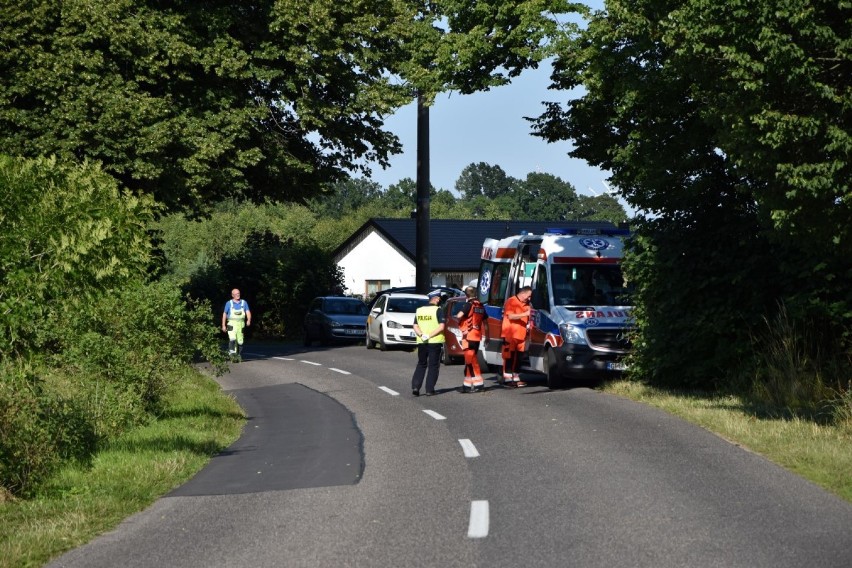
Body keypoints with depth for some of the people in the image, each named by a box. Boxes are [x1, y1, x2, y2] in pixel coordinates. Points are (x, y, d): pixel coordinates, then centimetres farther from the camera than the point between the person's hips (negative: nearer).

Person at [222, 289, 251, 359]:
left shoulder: (244, 303, 7)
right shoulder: (229, 303, 3)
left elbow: (248, 312, -3)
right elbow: (224, 314, 7)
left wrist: (249, 320, -23)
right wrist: (223, 325, 3)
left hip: (241, 324, 2)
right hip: (231, 324, -2)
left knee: (240, 340, 5)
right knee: (232, 338, -22)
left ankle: (239, 355, 17)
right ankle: (231, 352, -22)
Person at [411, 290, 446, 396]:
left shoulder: (419, 310, 9)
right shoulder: (438, 310, -7)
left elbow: (415, 327, 4)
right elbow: (441, 327, -16)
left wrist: (422, 335, -10)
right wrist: (430, 335, -15)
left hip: (421, 342, 4)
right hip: (435, 342, -4)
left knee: (421, 365, 15)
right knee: (433, 366, 4)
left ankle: (415, 387, 1)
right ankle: (429, 389, 1)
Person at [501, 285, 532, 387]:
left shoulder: (526, 304, 17)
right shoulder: (511, 302, -7)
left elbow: (527, 318, 27)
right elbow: (510, 316, -18)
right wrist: (525, 314, -23)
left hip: (521, 335, 7)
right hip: (510, 335, -7)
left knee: (517, 358, 10)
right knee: (509, 357, -5)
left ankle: (515, 378, 15)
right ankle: (507, 378, -5)